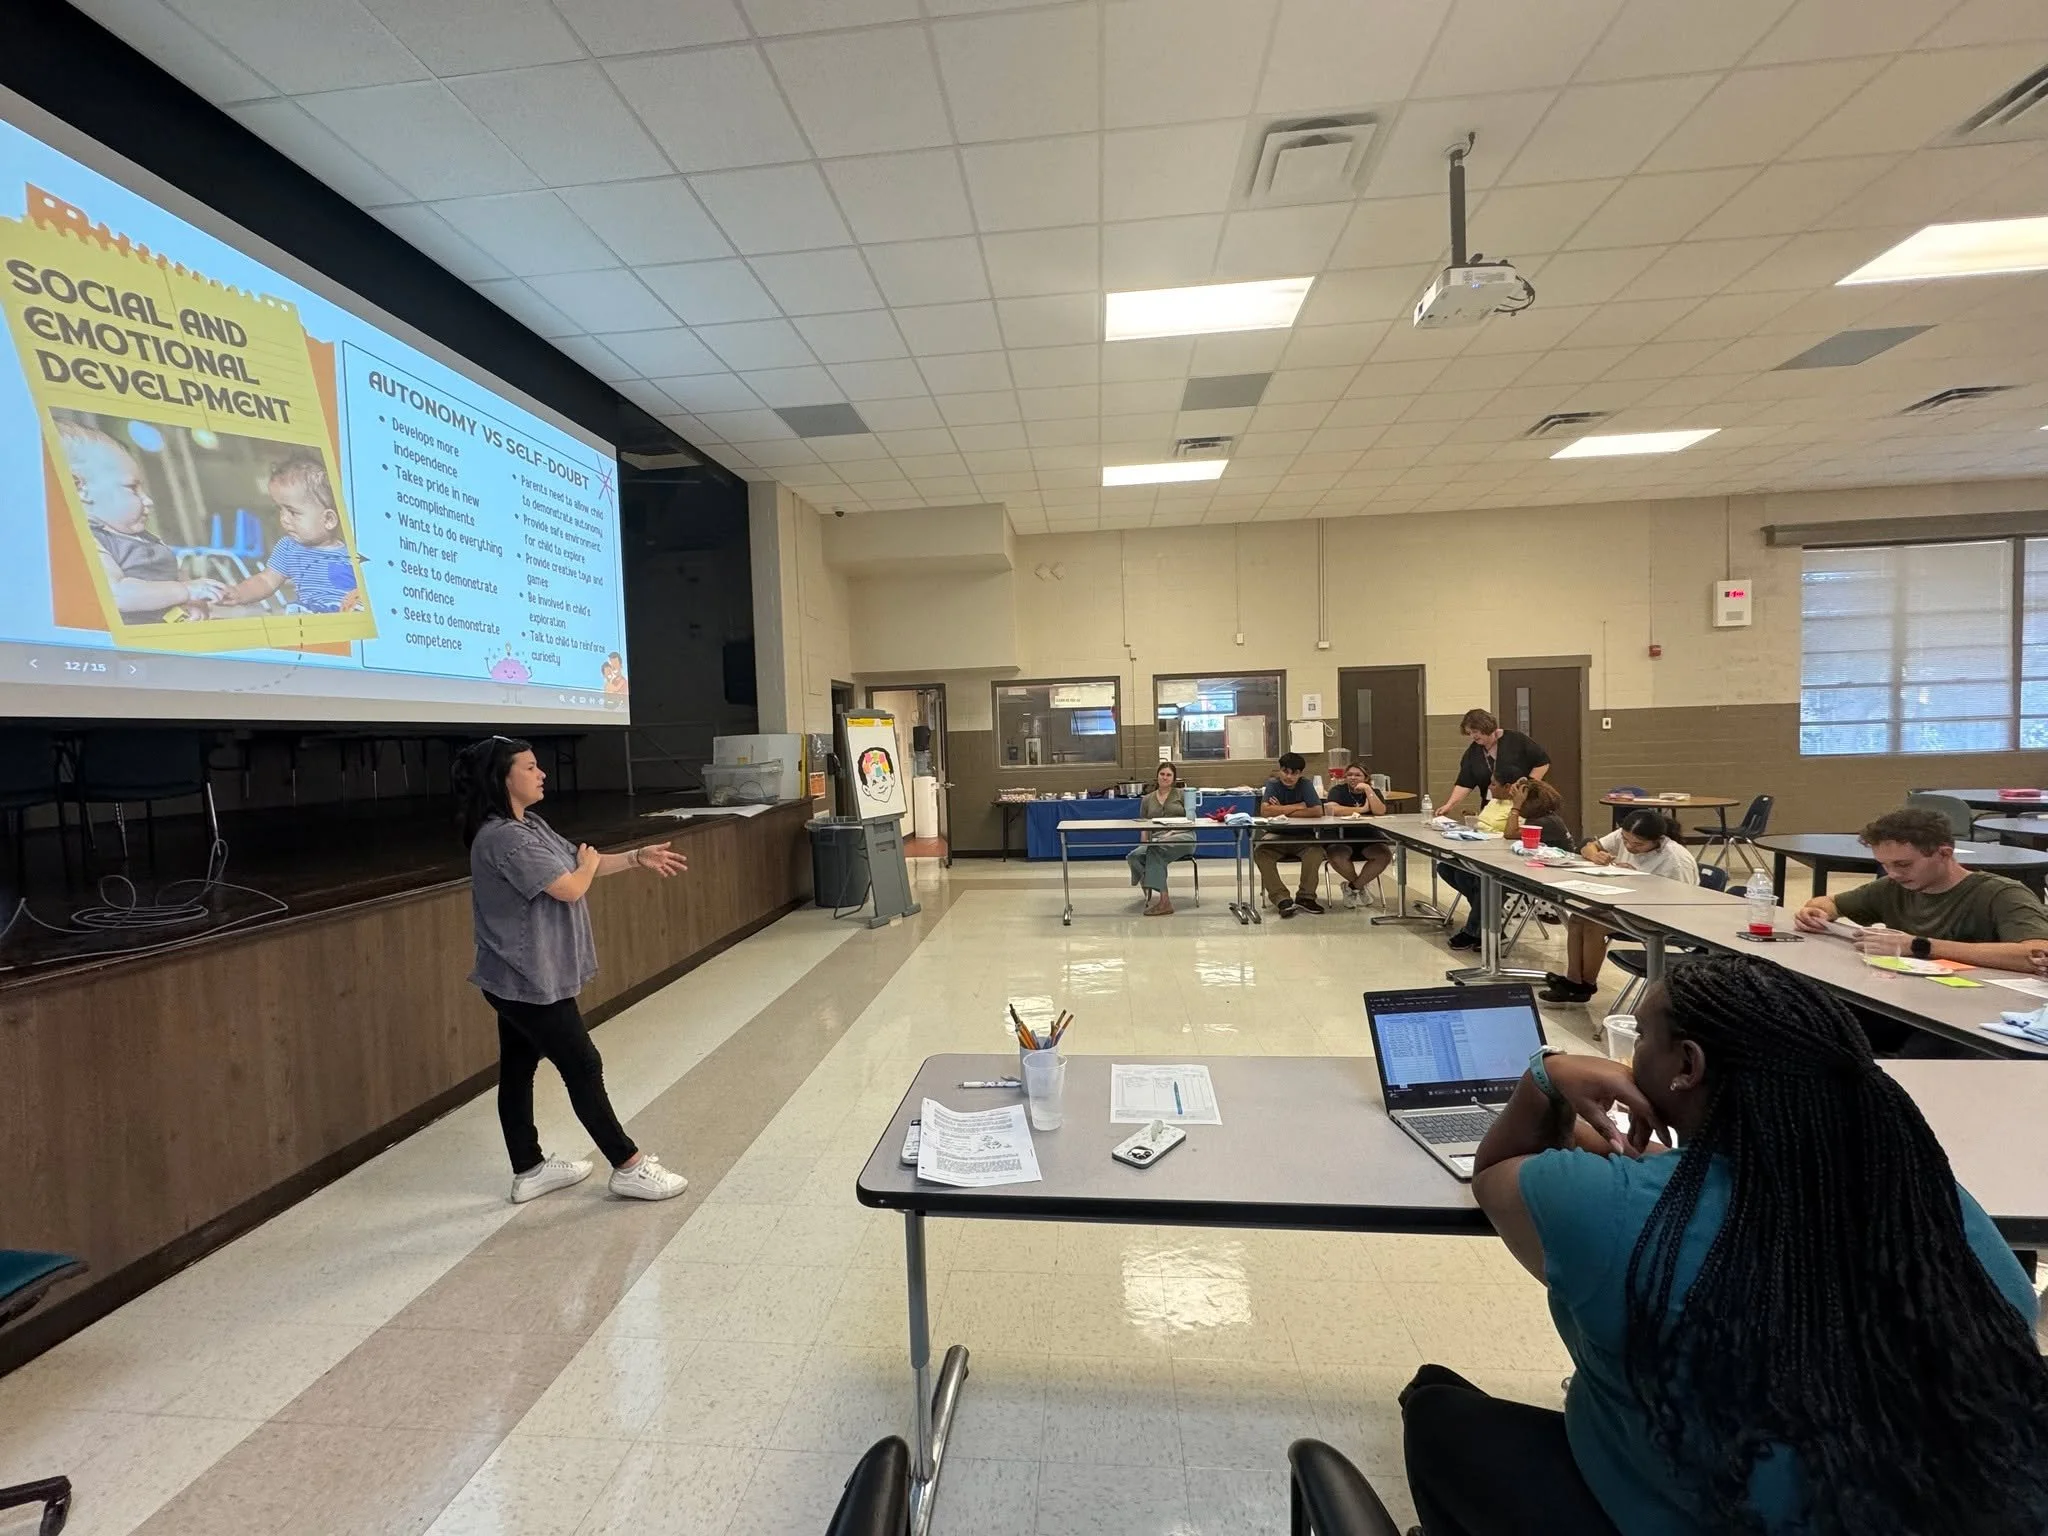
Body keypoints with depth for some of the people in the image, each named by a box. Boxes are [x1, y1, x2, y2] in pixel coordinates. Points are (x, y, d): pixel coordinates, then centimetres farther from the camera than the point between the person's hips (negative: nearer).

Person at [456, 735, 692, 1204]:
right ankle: (629, 1168, 11)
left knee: (518, 1070, 17)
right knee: (583, 1067, -1)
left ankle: (530, 1171, 31)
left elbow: (580, 860, 15)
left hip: (518, 979, 10)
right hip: (530, 981, -10)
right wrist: (589, 863, -3)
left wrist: (639, 858, 8)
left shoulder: (530, 826, 8)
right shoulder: (504, 839, -25)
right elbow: (570, 886, -24)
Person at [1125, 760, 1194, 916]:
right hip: (1156, 841, 3)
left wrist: (1171, 833, -13)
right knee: (1133, 857, -30)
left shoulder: (1182, 794, 10)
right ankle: (1159, 897, -31)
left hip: (1182, 837, -3)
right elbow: (1144, 827, 16)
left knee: (1156, 848, -37)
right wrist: (1144, 843, -4)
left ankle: (1158, 896, -37)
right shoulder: (1147, 799, 18)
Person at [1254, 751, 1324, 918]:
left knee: (1316, 851, -31)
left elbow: (1317, 811, -18)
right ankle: (1282, 899, -25)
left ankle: (1305, 897, -14)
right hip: (1276, 835, 0)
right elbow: (1265, 811, -22)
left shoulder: (1306, 785, -4)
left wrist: (1284, 811, -16)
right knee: (1260, 853, -30)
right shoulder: (1273, 785, -5)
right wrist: (1297, 806, -16)